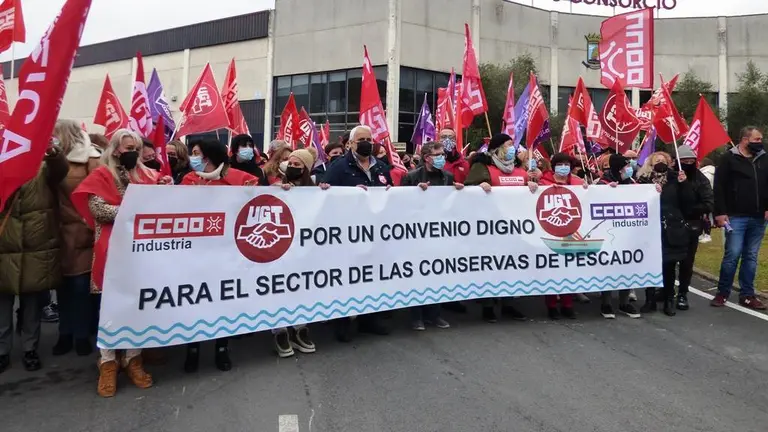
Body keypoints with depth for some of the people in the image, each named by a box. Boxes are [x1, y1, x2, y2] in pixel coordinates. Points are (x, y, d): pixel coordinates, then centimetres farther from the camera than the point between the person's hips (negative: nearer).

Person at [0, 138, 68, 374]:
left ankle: (30, 349, 27)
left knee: (32, 304, 12)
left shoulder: (43, 170, 1)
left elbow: (60, 167, -20)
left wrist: (52, 151, -43)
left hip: (36, 252, 0)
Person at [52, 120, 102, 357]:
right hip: (61, 232, 4)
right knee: (63, 284, 9)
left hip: (83, 231, -4)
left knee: (81, 284, 1)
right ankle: (66, 333, 22)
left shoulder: (92, 159, -3)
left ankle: (82, 335, 14)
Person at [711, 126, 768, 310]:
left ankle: (747, 295, 17)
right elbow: (719, 187, -7)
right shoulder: (729, 158, -2)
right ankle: (723, 293, 7)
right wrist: (720, 212, -13)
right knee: (732, 255, -6)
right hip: (736, 217, -5)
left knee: (751, 257, 9)